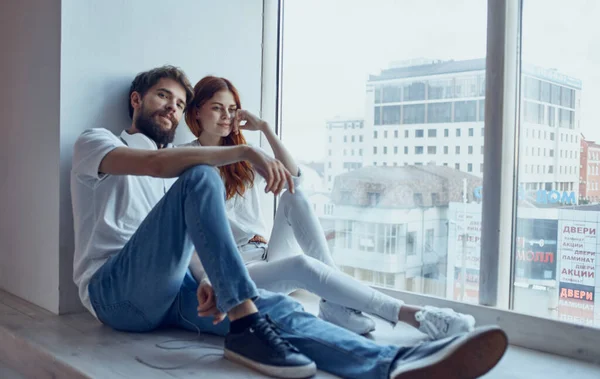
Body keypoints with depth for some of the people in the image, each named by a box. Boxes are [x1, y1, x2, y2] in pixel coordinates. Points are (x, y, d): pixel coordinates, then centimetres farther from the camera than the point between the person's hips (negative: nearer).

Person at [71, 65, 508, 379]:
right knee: (200, 177, -27)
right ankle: (246, 328, -31)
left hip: (170, 290, 5)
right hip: (116, 290, -5)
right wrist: (243, 152, -25)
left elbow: (189, 243, 15)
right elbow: (154, 164, -17)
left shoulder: (171, 174, 27)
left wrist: (207, 279, -8)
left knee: (274, 305, -24)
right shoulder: (95, 142, 8)